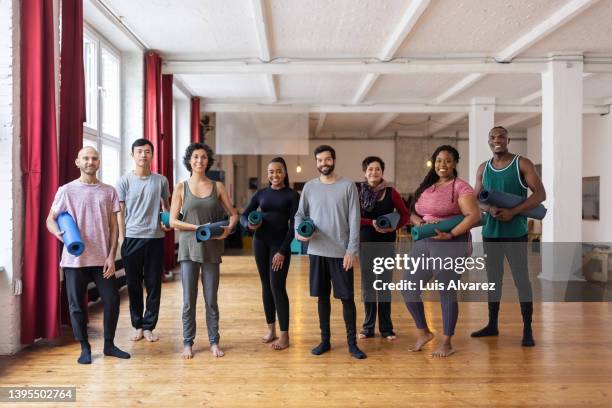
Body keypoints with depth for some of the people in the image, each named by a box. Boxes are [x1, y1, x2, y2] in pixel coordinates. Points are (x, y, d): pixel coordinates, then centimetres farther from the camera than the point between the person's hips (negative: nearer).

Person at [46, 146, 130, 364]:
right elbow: (50, 219, 3)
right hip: (75, 259, -1)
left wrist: (111, 256, -2)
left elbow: (113, 226, 5)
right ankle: (85, 348, 21)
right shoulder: (66, 190, 0)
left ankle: (109, 344, 21)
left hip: (102, 258, 2)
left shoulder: (109, 191, 5)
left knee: (112, 300, 3)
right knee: (77, 305, 5)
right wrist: (60, 233, -20)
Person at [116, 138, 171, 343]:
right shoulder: (124, 181, 2)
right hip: (132, 238, -1)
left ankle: (149, 326, 16)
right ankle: (137, 326, 19)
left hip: (155, 238, 1)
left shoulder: (161, 180, 5)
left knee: (154, 284, 5)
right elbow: (120, 211, 3)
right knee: (134, 284, 6)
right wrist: (121, 237, -2)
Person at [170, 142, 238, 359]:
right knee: (189, 300, 3)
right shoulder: (181, 187, 2)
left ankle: (214, 342, 19)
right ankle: (188, 343, 17)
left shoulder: (217, 186, 6)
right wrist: (199, 228, -14)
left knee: (211, 300, 7)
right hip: (189, 249, -1)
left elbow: (233, 214, 9)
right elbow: (173, 221, -2)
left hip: (212, 249, 1)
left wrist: (228, 228, -12)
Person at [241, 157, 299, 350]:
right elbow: (244, 215, 9)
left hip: (280, 243, -4)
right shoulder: (261, 193, 9)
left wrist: (283, 251, -13)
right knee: (266, 286, 9)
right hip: (260, 242, 4)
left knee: (277, 287, -8)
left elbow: (293, 225, -6)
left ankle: (284, 335, 1)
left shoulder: (292, 195, -2)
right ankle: (271, 329, 21)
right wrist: (249, 224, -15)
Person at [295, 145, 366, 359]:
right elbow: (300, 214, 11)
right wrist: (299, 231, -11)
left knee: (347, 297, 3)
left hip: (341, 252, -2)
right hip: (317, 251, 3)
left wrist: (351, 250, -11)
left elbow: (354, 220, -5)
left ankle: (352, 342, 16)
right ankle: (325, 340, 24)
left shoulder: (348, 185, -3)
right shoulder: (309, 186, 6)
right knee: (322, 296, 11)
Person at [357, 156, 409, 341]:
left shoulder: (390, 192, 0)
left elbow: (405, 214, 4)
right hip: (365, 243, 0)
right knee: (367, 285, 6)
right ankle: (368, 327, 17)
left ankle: (386, 328, 17)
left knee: (385, 286, 6)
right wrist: (372, 223, -17)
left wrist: (394, 227, -12)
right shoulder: (358, 191, -1)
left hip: (386, 244, 0)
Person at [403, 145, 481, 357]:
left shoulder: (460, 187, -4)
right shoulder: (426, 186, 16)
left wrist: (450, 234, -21)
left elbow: (474, 216, -13)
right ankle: (424, 332, 25)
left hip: (450, 245, -6)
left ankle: (447, 343, 19)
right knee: (408, 289, 4)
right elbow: (412, 213, 18)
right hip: (424, 243, 7)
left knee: (447, 293, 1)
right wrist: (418, 222, -4)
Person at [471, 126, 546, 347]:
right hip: (490, 232, 5)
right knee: (493, 279, 12)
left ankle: (527, 330, 5)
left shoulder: (522, 164, -3)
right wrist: (490, 209, -11)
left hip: (515, 232, -4)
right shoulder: (483, 168, 10)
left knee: (521, 280, -3)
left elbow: (540, 194, -8)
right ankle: (492, 325, 22)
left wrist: (512, 212, -18)